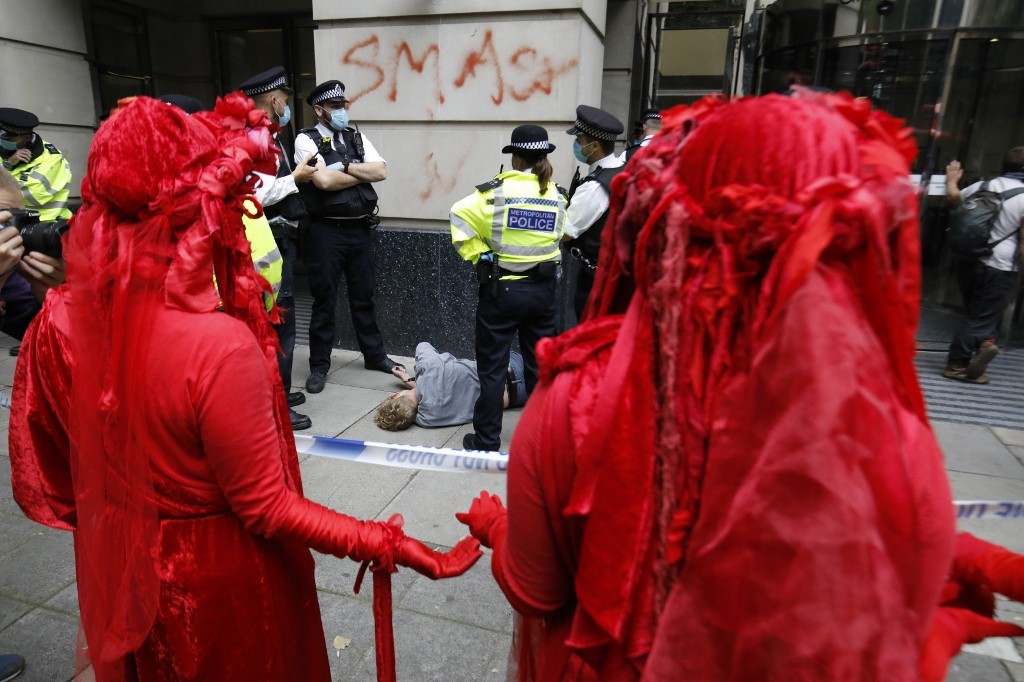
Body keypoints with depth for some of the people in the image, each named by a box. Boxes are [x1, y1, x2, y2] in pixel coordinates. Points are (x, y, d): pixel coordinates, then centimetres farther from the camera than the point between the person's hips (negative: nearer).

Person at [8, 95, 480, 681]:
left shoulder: (57, 323, -14)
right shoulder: (220, 346, -34)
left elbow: (40, 481, -2)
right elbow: (268, 509, -25)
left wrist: (122, 523, 14)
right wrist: (397, 548, -22)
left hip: (120, 581, 5)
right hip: (221, 585, -5)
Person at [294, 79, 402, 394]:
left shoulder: (357, 137, 12)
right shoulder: (306, 140, -4)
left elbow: (381, 171, -1)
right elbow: (324, 181, -19)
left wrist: (346, 166, -11)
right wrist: (363, 174, -6)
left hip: (361, 228, 5)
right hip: (327, 231, -4)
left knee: (364, 295, 16)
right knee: (324, 300, 4)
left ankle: (374, 354, 30)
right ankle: (319, 366, 18)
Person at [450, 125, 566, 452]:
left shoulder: (499, 189, -11)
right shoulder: (557, 196, 2)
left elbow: (460, 215, -14)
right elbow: (558, 235, 7)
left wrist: (476, 254, -6)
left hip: (502, 289, -4)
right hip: (543, 290, 4)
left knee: (492, 367, 7)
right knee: (540, 366, 15)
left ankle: (486, 441, 16)